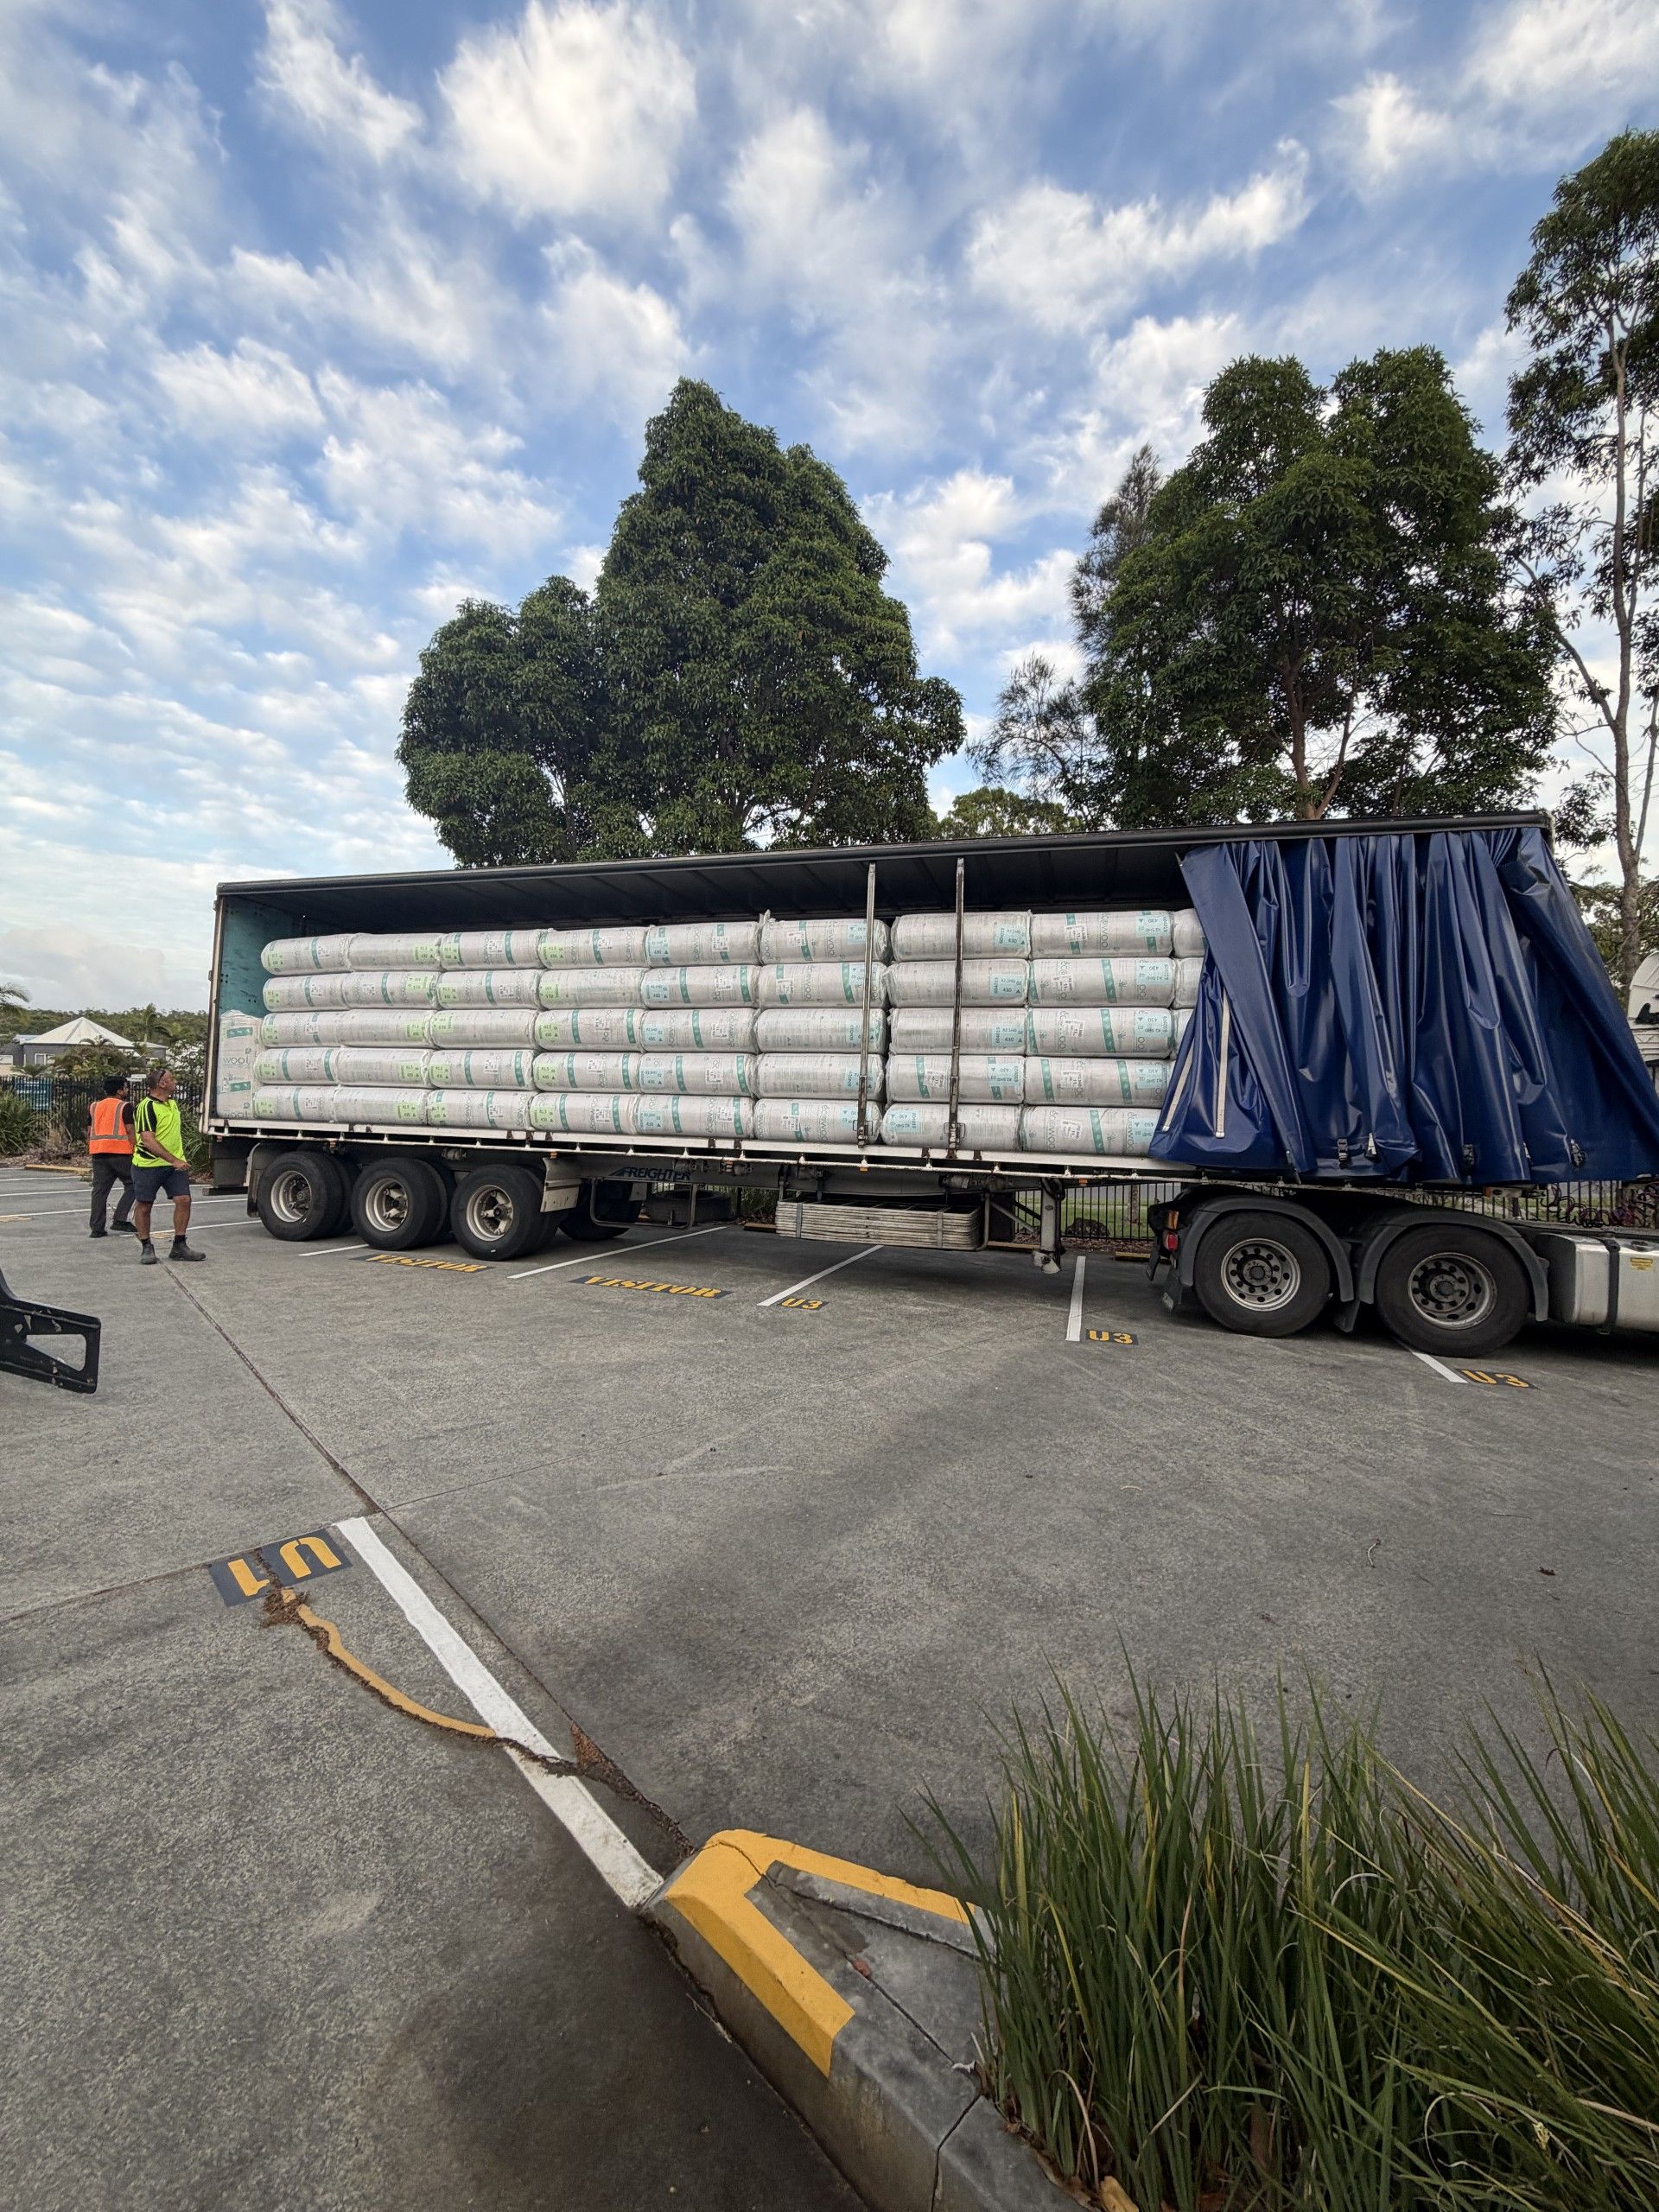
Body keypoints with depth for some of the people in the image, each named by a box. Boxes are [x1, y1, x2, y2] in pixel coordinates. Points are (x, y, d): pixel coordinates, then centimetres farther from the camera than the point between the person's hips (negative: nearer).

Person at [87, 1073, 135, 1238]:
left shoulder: (94, 1107, 15)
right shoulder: (124, 1107, -3)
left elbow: (89, 1132, 16)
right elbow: (130, 1132, -9)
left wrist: (90, 1152, 22)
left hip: (98, 1152, 6)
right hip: (120, 1152, -6)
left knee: (99, 1189, 6)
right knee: (131, 1185, 5)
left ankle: (96, 1228, 5)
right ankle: (120, 1220, -6)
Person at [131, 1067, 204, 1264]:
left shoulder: (172, 1103, 13)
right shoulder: (147, 1107, -15)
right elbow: (148, 1140, -23)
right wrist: (173, 1160, -26)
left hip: (175, 1163, 7)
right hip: (148, 1165, -6)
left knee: (183, 1200, -5)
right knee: (144, 1205, 5)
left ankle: (179, 1246, 3)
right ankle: (146, 1247, 17)